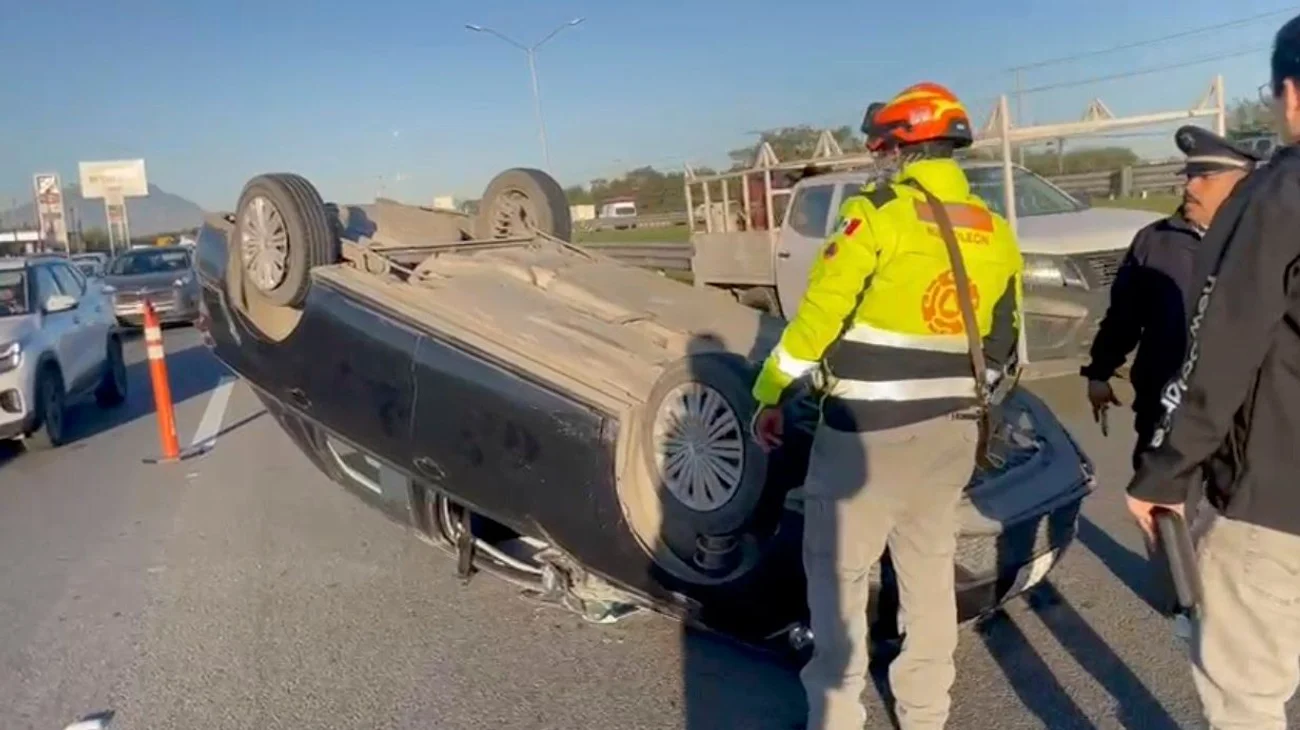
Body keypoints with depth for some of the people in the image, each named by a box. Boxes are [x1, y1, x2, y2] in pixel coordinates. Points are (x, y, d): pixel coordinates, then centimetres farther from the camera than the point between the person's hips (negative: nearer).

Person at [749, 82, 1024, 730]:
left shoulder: (877, 212, -11)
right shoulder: (996, 233, 8)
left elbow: (819, 314, -14)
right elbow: (1005, 346, 13)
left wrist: (769, 393, -6)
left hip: (867, 429, -7)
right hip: (949, 430, 7)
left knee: (837, 567, 5)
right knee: (930, 565, 17)